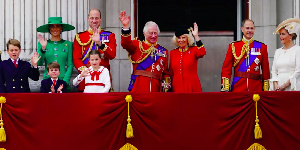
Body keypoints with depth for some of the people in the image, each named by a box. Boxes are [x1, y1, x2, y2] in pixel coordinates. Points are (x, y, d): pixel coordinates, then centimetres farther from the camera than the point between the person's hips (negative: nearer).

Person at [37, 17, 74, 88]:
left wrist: (65, 81, -8)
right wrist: (43, 48, -15)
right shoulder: (42, 44, 8)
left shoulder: (68, 44, 6)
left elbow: (70, 66, 4)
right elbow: (39, 63, -1)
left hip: (63, 80, 0)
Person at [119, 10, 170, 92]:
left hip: (155, 88, 3)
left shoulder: (163, 51, 17)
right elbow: (126, 44, -13)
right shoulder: (138, 45, 10)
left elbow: (165, 73, 18)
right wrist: (126, 27, -28)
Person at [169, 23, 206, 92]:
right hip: (177, 88, 2)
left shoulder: (193, 50, 2)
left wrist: (196, 36, -23)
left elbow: (202, 53, -22)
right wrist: (169, 88, 11)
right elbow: (171, 73, 14)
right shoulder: (172, 53, 10)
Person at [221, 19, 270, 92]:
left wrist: (266, 90, 3)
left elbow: (266, 70, 7)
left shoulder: (262, 47, 8)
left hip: (256, 88, 1)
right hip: (238, 89, 0)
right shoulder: (233, 46, 6)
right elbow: (226, 68, 3)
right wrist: (225, 88, -5)